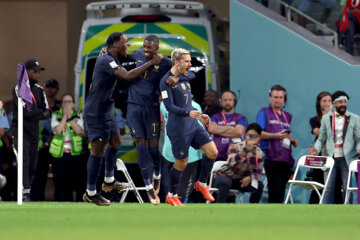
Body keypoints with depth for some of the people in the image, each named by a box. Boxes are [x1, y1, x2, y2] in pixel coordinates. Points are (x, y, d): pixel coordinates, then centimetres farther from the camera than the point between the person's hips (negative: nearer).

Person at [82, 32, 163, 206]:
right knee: (98, 150, -7)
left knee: (115, 142, 23)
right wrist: (151, 63, -26)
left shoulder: (110, 60, 10)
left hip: (106, 110, 11)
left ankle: (109, 181, 39)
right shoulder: (106, 61, -24)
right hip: (96, 112, -11)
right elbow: (128, 76, -33)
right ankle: (90, 193, 0)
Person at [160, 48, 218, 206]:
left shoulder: (186, 77, 10)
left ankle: (202, 184, 19)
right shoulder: (166, 81, -14)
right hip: (178, 128, -7)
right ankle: (171, 196, 19)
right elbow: (169, 106, -21)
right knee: (181, 163, 0)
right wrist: (188, 113, -31)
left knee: (212, 152, -2)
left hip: (193, 125, 7)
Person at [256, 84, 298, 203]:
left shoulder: (287, 116, 23)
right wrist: (275, 136, -18)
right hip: (271, 157, -6)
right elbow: (259, 133, -6)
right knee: (275, 188, -15)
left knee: (281, 189, 4)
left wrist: (292, 141, 9)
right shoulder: (264, 113, 4)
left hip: (285, 158, 6)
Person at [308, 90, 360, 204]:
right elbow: (321, 138, 13)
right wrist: (316, 148, -6)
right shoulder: (326, 118, 10)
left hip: (346, 159, -1)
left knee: (347, 188, -2)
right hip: (330, 159, 1)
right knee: (328, 189, -2)